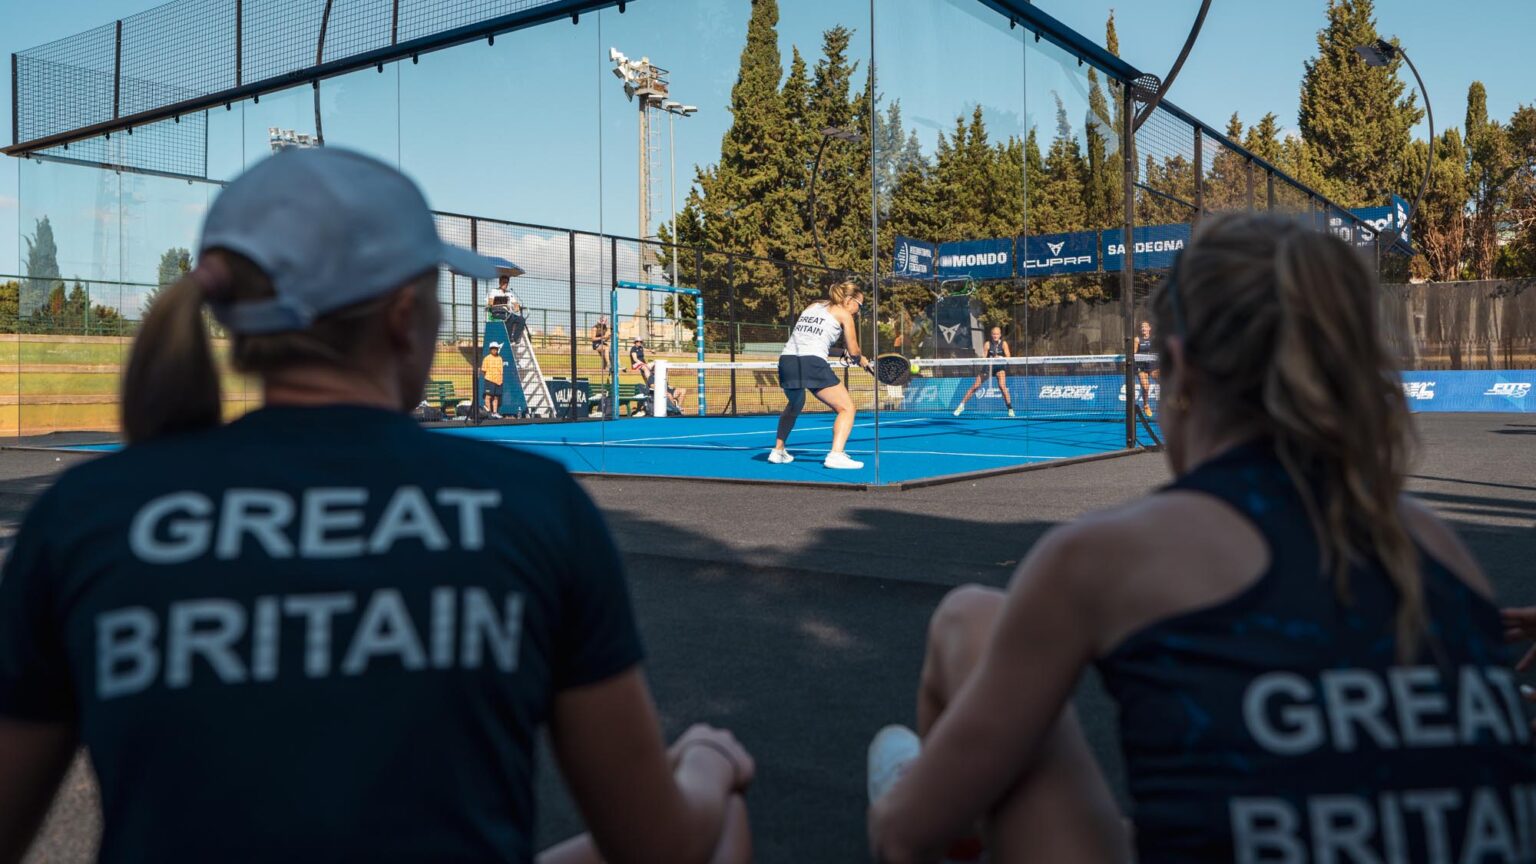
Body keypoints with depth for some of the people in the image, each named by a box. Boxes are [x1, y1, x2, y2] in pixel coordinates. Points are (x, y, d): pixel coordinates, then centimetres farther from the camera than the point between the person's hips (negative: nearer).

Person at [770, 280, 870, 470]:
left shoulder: (813, 306, 25)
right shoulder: (843, 314, 8)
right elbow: (854, 352, 8)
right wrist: (862, 361, 32)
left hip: (786, 360, 7)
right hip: (813, 363, -7)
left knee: (794, 406, 33)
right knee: (846, 408, 2)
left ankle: (778, 451, 35)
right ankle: (836, 454, -17)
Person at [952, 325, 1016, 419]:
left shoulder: (1003, 344, -8)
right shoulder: (988, 344, -8)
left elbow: (1008, 357, -16)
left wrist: (999, 358, -34)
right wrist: (989, 360, -30)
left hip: (1000, 367, -1)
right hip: (988, 367, 1)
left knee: (1002, 386, -24)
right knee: (975, 387, -1)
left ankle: (1010, 409, -14)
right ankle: (962, 405, 13)